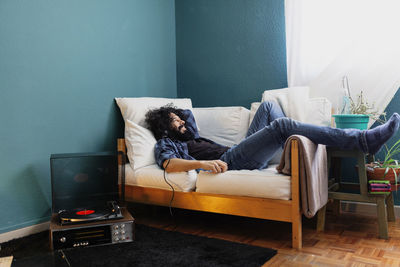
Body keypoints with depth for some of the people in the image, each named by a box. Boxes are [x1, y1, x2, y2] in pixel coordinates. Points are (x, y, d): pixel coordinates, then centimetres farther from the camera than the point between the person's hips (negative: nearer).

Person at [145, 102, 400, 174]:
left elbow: (187, 113, 49)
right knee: (282, 124, -24)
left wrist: (169, 112, 34)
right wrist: (202, 163, -32)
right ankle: (364, 140, -25)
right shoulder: (165, 143, 8)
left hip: (240, 155, 10)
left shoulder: (187, 136, 32)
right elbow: (169, 164, -17)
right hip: (229, 161, -9)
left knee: (268, 106, 10)